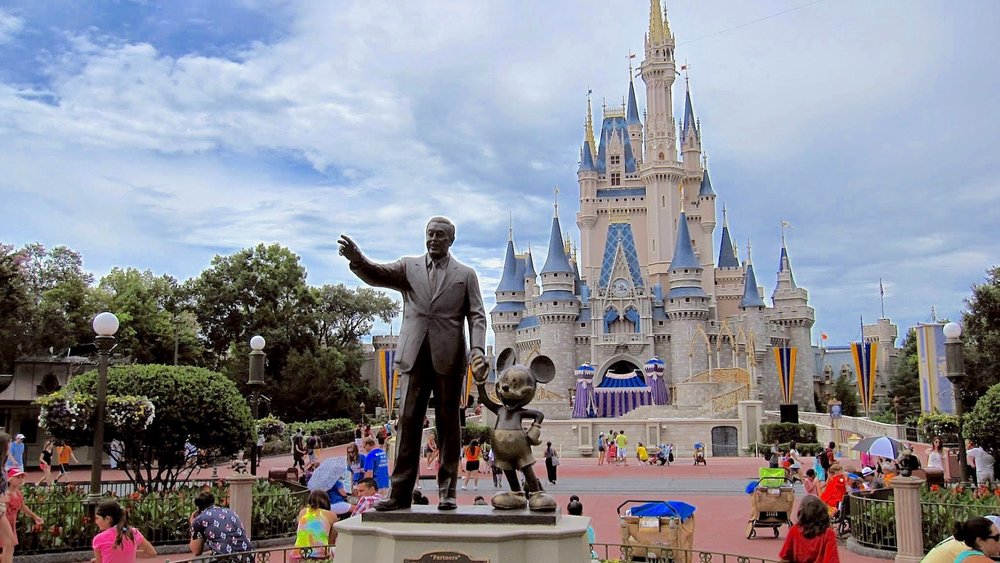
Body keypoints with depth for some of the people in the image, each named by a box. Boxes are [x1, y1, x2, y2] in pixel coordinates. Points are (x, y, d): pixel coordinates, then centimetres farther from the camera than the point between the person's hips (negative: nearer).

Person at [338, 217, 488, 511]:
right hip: (414, 357, 1)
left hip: (449, 358, -1)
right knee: (407, 423, 0)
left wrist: (477, 349, -13)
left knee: (448, 424, 3)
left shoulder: (465, 274, 11)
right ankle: (400, 492, 3)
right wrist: (357, 259, -26)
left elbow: (477, 316, 4)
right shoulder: (408, 267, 13)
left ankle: (447, 492, 9)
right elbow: (377, 275, -5)